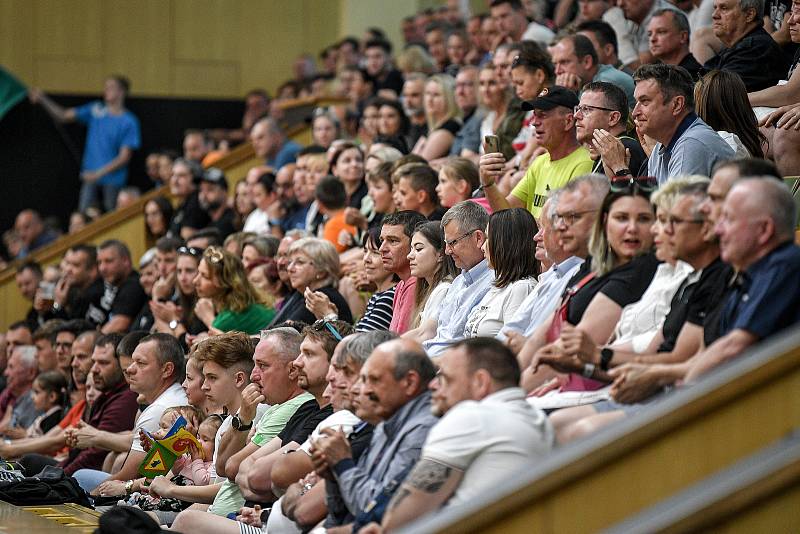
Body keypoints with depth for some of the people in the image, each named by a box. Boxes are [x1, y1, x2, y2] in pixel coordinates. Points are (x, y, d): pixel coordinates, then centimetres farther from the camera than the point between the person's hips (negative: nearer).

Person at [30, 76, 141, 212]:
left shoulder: (129, 122, -9)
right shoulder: (96, 110, 4)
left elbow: (124, 157, -11)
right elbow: (63, 115, 4)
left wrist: (99, 173, -16)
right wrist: (42, 99, -9)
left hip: (113, 179, -4)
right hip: (90, 176, 4)